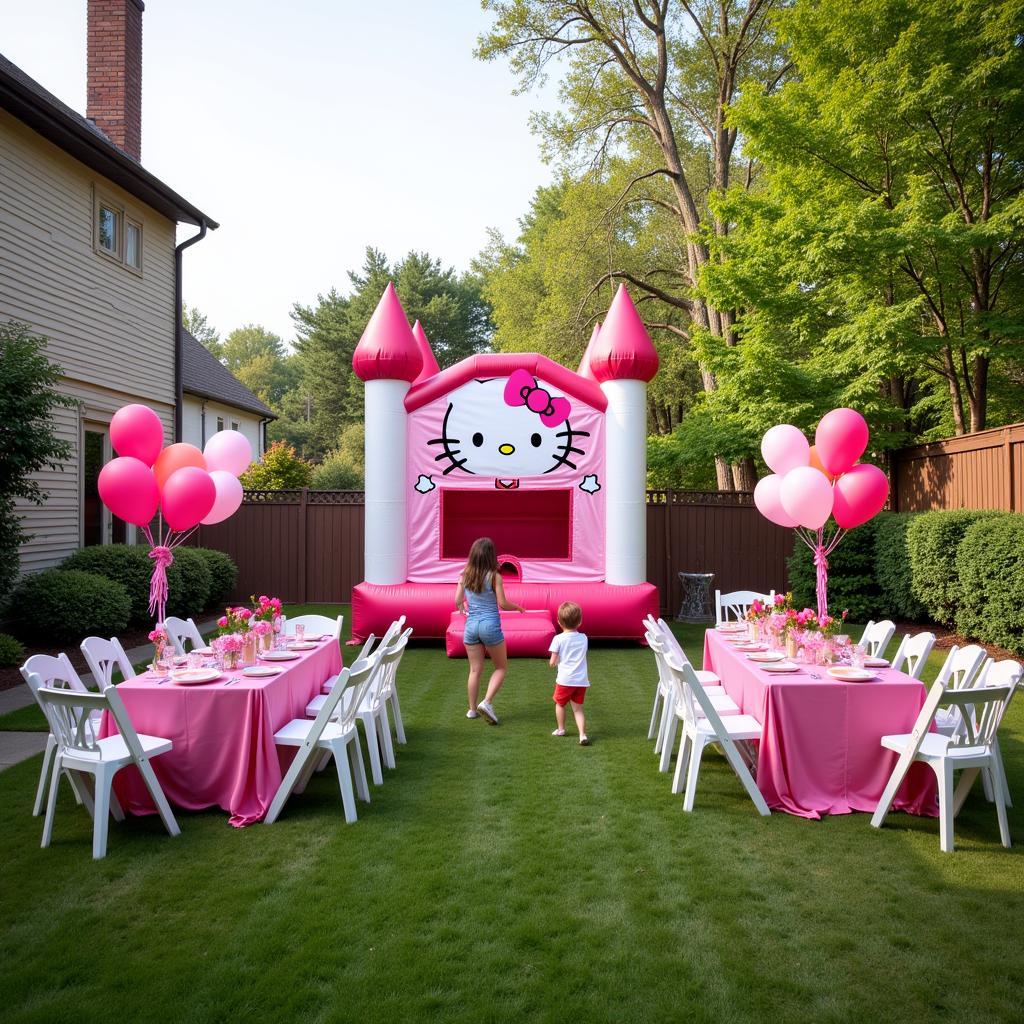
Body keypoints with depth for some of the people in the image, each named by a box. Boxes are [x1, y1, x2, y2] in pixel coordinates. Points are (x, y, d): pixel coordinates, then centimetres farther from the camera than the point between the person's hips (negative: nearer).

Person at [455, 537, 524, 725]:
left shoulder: (465, 576, 0)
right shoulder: (494, 577, -11)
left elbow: (458, 601, 3)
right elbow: (503, 604, -10)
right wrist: (518, 607, 9)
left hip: (471, 625, 4)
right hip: (490, 625, -4)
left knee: (475, 670, 14)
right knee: (501, 667, 12)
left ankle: (472, 709, 18)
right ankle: (487, 702, -4)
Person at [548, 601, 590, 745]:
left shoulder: (558, 639, -9)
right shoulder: (583, 638, 4)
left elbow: (552, 662, -7)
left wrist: (553, 663, 14)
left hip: (565, 679, -3)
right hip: (581, 680, 3)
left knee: (560, 703, 20)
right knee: (578, 708, 10)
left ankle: (561, 729, 34)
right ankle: (583, 735, -3)